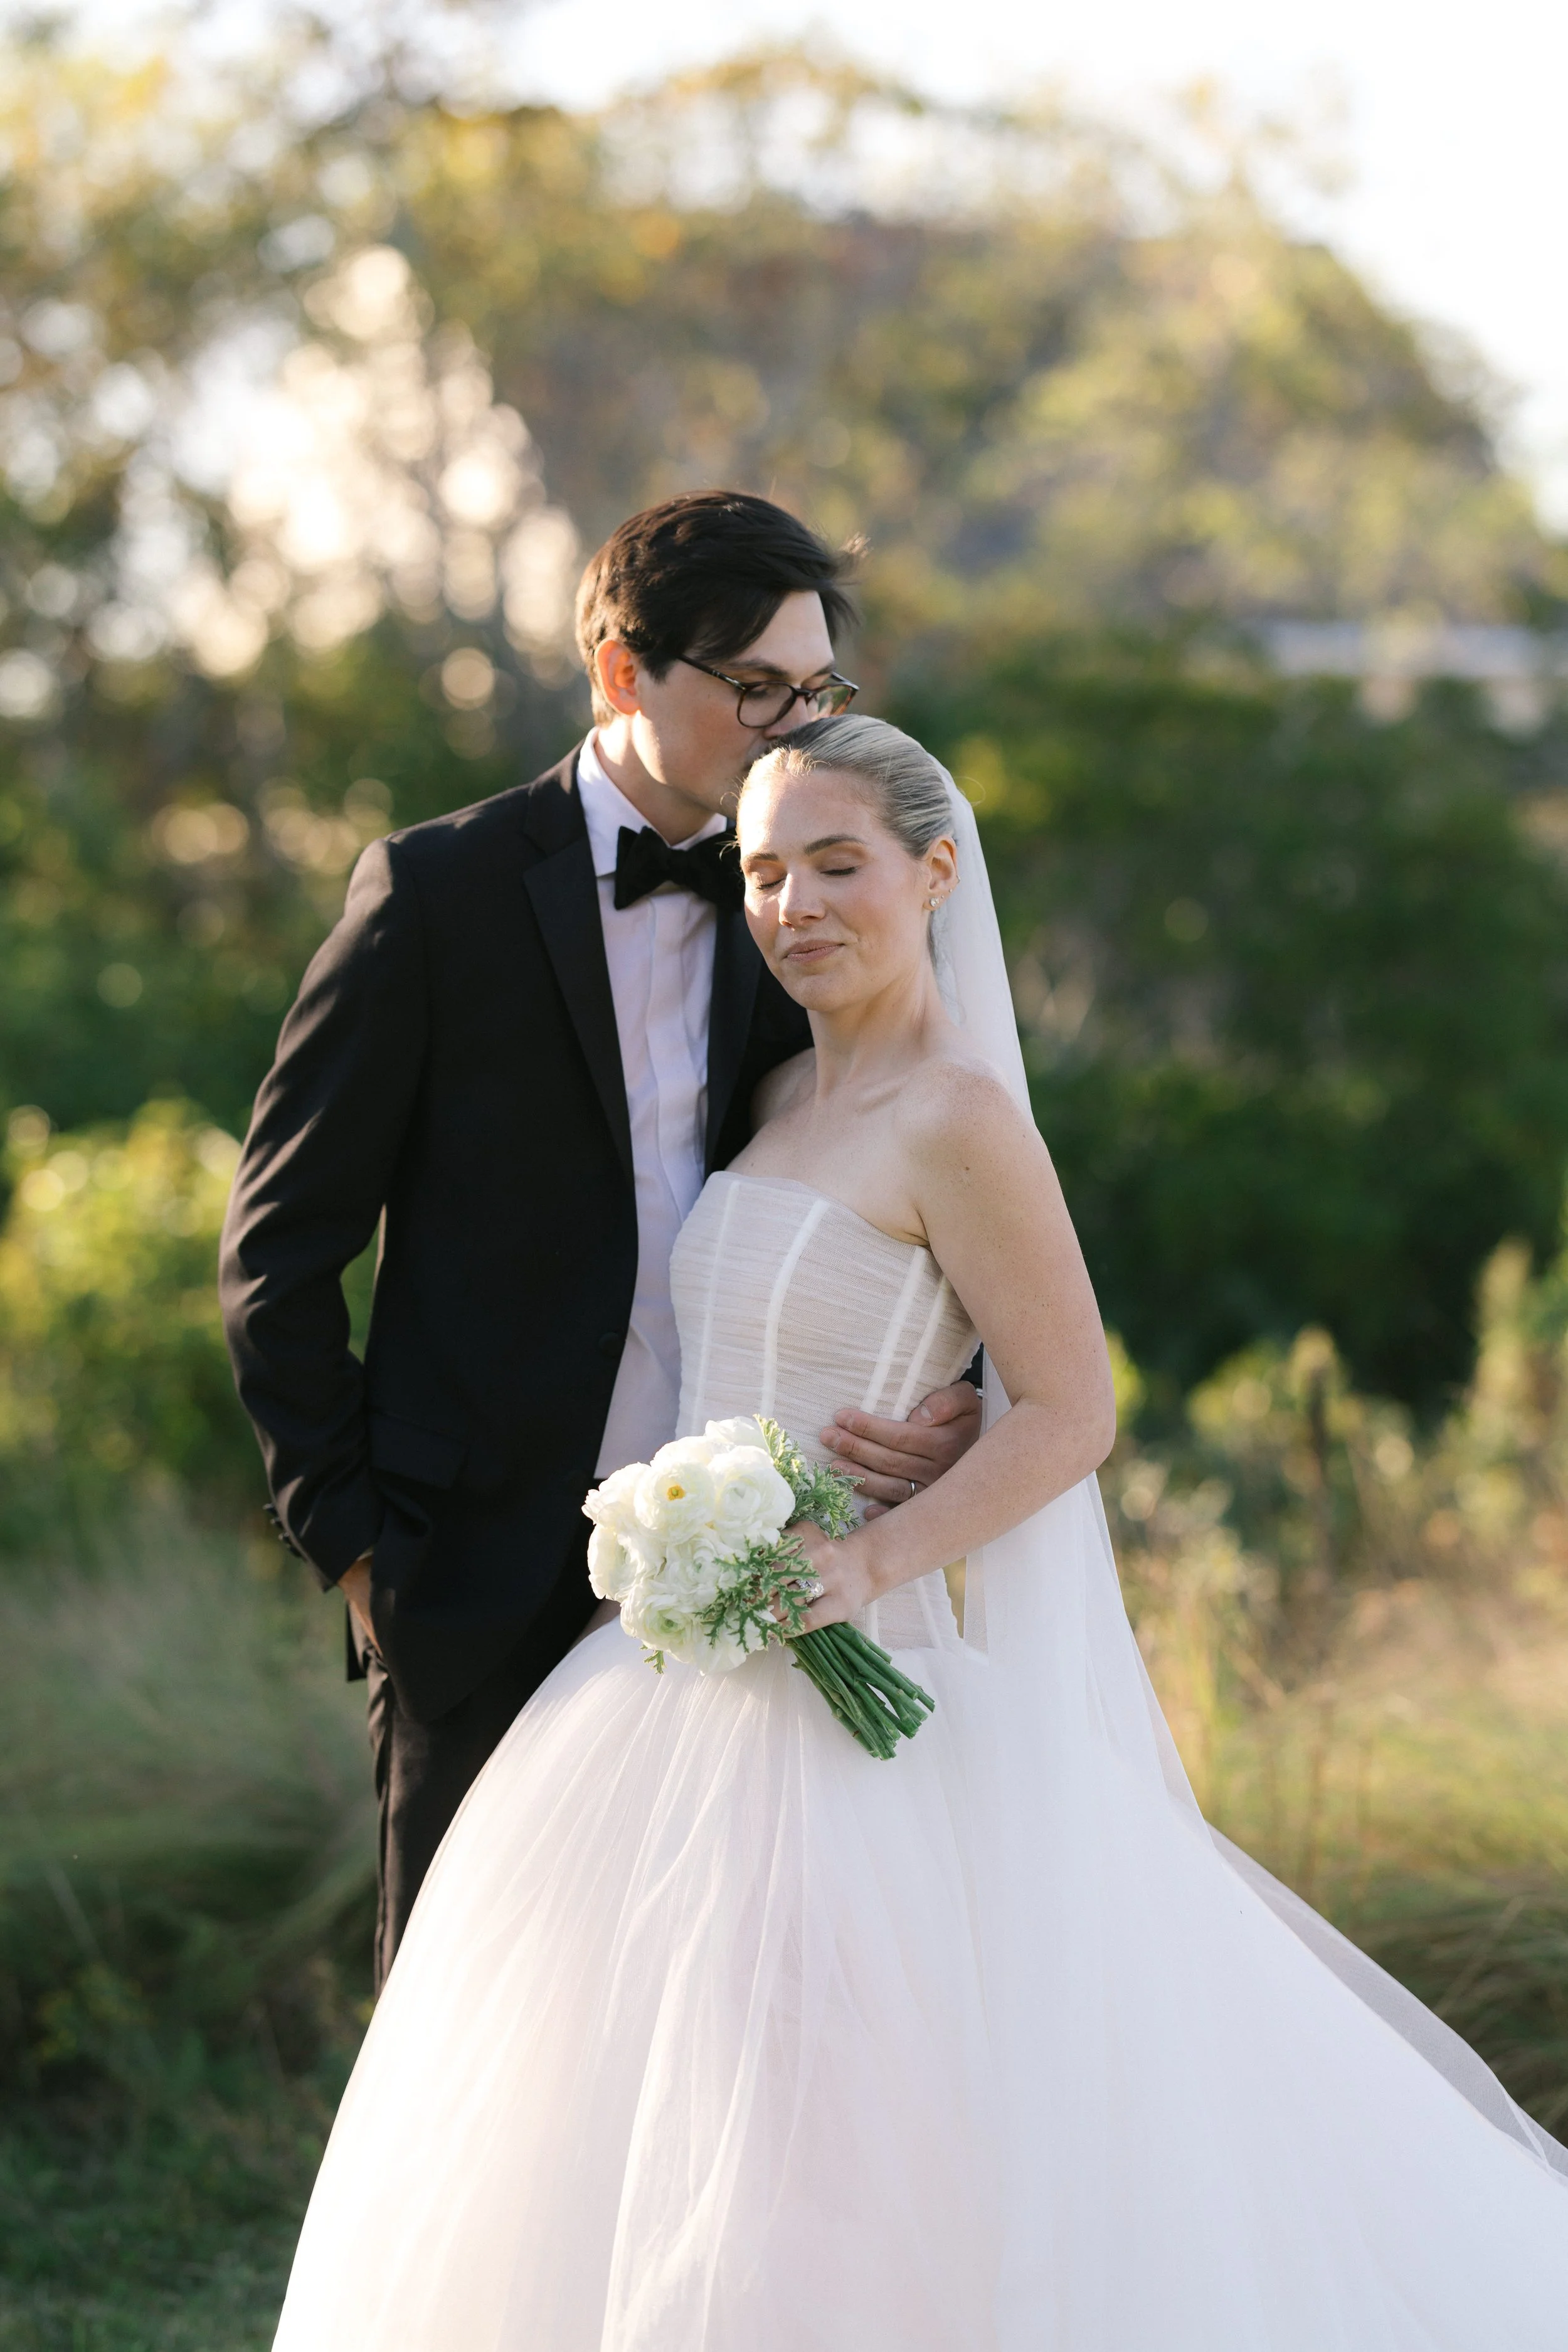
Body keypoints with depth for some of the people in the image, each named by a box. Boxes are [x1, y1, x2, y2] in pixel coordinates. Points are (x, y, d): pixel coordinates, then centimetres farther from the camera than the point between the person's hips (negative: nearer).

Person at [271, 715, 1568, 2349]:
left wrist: (871, 1563, -25)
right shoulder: (788, 1096, 11)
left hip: (838, 1682, -9)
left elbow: (1067, 1413, -14)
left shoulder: (957, 1114, -14)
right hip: (690, 1684, 9)